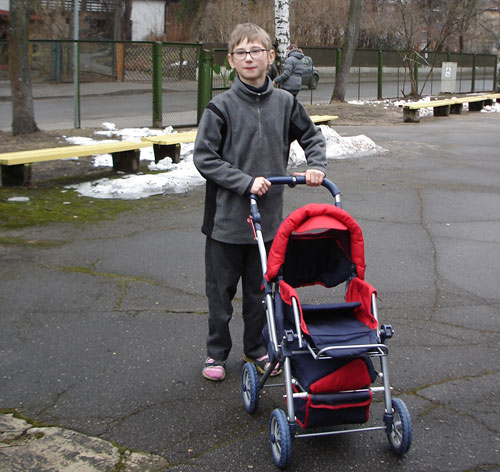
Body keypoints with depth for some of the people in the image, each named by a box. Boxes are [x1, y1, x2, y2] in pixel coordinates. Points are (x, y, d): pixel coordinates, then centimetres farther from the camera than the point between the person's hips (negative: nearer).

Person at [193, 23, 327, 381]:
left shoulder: (285, 103, 1)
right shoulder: (222, 106, -9)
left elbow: (312, 136, 17)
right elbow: (204, 158, -12)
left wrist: (317, 166, 0)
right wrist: (246, 182, -19)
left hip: (269, 216, 3)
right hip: (227, 217, -3)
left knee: (261, 288, 14)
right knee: (221, 288, 9)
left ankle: (256, 347, 32)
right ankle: (217, 352, 26)